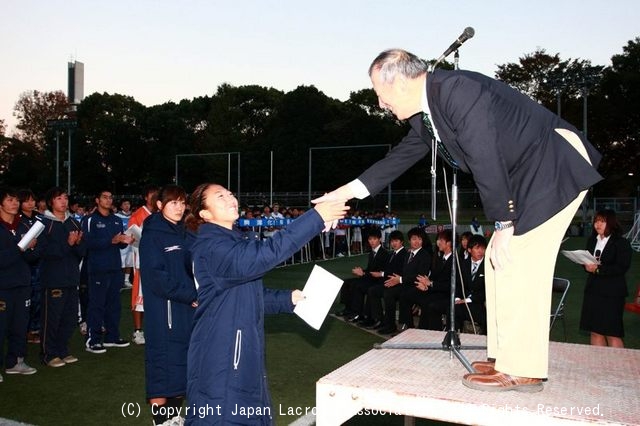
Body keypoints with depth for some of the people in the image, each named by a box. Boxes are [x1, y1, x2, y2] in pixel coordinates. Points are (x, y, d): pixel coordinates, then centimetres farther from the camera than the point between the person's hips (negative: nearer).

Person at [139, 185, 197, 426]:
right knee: (163, 360, -1)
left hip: (188, 309, 7)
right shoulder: (152, 235, -7)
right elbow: (156, 275, -16)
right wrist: (190, 296, -16)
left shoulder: (187, 235, 13)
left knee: (183, 360, 12)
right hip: (164, 310, -7)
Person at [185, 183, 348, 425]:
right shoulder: (211, 246, -19)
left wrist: (288, 299, 7)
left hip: (241, 349, 10)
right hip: (219, 355, -10)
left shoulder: (232, 242, 14)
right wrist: (316, 217, -36)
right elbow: (261, 256, -35)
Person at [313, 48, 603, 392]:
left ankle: (521, 370, -1)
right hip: (527, 176, 9)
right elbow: (400, 157, 15)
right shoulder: (424, 114, 6)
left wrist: (503, 225, -20)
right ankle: (509, 357, 18)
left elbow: (487, 161, -25)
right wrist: (347, 192, 15)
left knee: (518, 262, -12)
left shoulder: (458, 90, -23)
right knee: (499, 261, 8)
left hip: (556, 165, -9)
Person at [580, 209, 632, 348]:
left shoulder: (622, 243, -7)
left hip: (612, 294, -6)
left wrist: (598, 269, -21)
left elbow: (622, 268, -15)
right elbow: (585, 259, 18)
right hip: (592, 290, 6)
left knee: (612, 334, -2)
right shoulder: (591, 240, 12)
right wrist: (587, 266, -5)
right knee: (595, 332, 9)